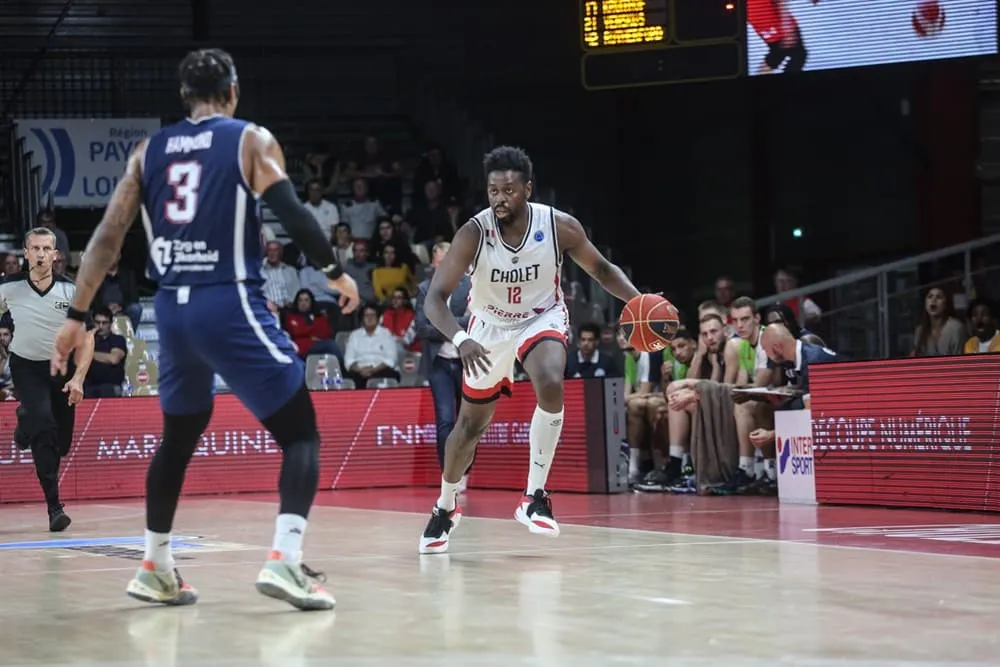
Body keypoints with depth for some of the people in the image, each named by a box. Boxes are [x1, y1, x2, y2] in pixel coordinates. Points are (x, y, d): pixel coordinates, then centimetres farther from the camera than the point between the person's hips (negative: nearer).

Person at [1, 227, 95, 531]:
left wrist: (78, 379, -18)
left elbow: (86, 338, -9)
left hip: (61, 368, 2)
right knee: (43, 426, -24)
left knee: (60, 445, 6)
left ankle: (26, 423, 43)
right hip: (26, 366, -2)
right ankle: (54, 506, -21)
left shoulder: (70, 291, -14)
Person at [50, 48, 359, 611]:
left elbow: (108, 238, 10)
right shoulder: (251, 140, 1)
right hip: (232, 305, -5)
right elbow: (292, 213, -11)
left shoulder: (149, 151, 13)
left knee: (180, 435, 24)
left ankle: (156, 569, 26)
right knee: (300, 433, 1)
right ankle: (285, 560, -18)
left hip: (173, 309, 5)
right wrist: (335, 272, 1)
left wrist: (77, 316, 12)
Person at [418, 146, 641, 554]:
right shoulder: (473, 234, -26)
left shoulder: (560, 227, -23)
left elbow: (601, 269, -5)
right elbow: (435, 298, -29)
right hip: (490, 327, 1)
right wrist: (460, 340, -48)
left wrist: (637, 300, -23)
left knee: (550, 386, -33)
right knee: (470, 425, 12)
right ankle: (445, 508, 40)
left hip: (542, 319, -1)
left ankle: (535, 497, -21)